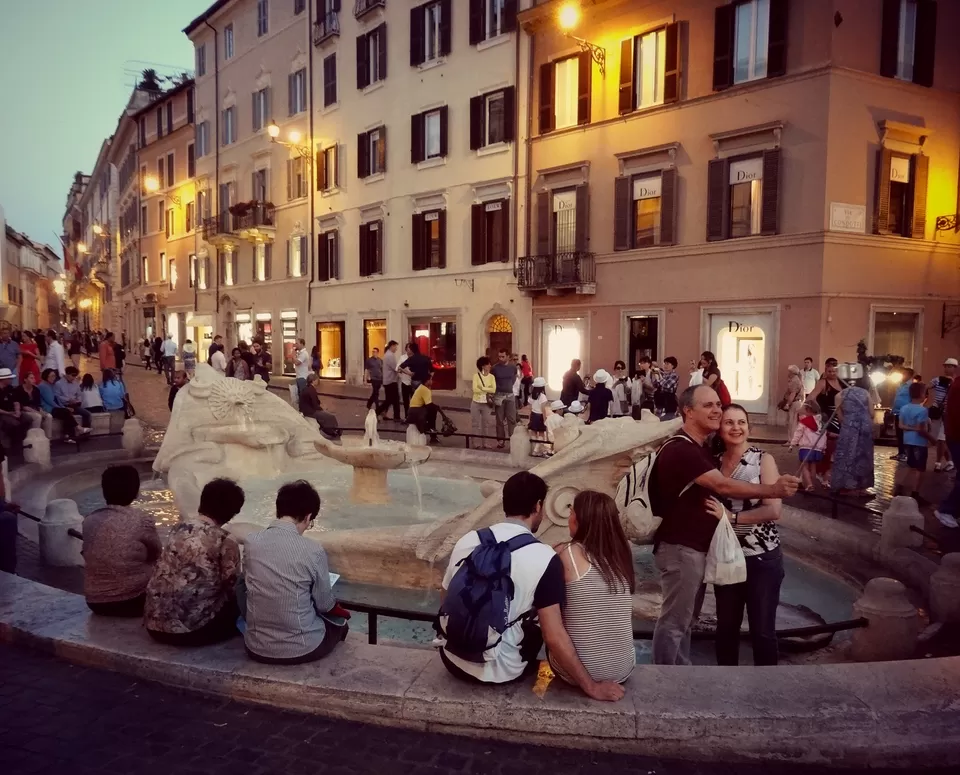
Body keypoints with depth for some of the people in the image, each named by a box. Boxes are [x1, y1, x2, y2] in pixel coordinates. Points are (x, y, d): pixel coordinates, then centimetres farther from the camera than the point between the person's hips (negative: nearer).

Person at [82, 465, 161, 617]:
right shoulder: (141, 519, -13)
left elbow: (89, 556, 14)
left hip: (95, 603, 5)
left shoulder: (89, 520, 0)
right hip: (132, 600, -5)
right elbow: (156, 554, 4)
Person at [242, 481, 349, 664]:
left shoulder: (251, 541, -7)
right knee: (339, 619, 28)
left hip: (256, 648, 4)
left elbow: (247, 585, 9)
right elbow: (325, 604, -5)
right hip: (301, 649, -4)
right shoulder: (313, 550, -18)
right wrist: (335, 606, 16)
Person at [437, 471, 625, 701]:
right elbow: (554, 637, -19)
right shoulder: (543, 558, -17)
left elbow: (447, 603, 9)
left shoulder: (467, 540, -3)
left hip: (453, 661, 4)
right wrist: (591, 686, -7)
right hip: (498, 671, -4)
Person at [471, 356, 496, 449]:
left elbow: (493, 390, -11)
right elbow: (475, 389, -16)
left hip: (486, 403, 2)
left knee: (486, 423, 7)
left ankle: (484, 442, 15)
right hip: (476, 402, -2)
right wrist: (487, 392, -14)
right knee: (476, 423, 3)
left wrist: (482, 388, -15)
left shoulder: (492, 377, 1)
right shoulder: (476, 375, -5)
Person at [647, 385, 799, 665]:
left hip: (696, 546, 10)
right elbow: (723, 486, -29)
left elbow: (714, 488, 18)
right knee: (674, 620, 1)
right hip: (680, 548, -10)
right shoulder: (680, 449, -23)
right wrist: (773, 490, -30)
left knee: (687, 618, 19)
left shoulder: (700, 448, 12)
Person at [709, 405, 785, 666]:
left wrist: (730, 516, -21)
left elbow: (773, 510, -17)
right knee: (726, 625, 16)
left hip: (762, 558, -3)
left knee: (762, 630, 7)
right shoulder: (714, 461, 2)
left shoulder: (764, 460, -8)